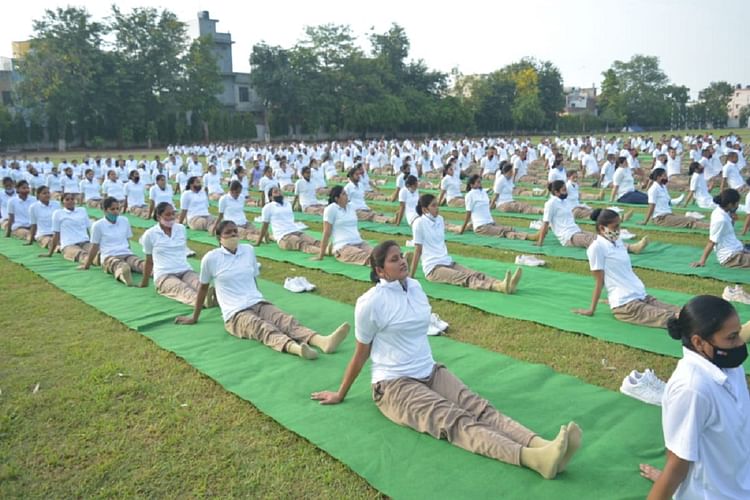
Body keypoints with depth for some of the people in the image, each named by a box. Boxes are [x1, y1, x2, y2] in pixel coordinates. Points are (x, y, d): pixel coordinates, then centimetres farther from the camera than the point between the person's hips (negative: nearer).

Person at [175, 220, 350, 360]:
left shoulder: (249, 250, 11)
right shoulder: (211, 258, -1)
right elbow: (203, 287, 10)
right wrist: (195, 317, 18)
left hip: (259, 303, 4)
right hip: (235, 313, -4)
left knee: (286, 320, -25)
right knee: (263, 327, -34)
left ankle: (323, 341, -51)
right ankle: (295, 348, -64)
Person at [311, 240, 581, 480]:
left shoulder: (414, 287, 6)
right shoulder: (371, 302, -13)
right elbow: (361, 353, -2)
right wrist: (340, 395, 5)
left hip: (431, 372, 7)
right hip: (394, 385, -6)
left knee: (479, 408, -19)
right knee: (455, 421, -27)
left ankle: (542, 445, -39)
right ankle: (531, 457, -47)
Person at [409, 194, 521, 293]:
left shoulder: (440, 219, 12)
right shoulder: (419, 223, -7)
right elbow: (418, 250, -7)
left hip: (448, 262, 7)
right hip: (433, 268, -7)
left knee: (476, 274, -20)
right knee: (465, 278, -31)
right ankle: (499, 287, -54)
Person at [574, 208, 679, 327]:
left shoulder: (618, 242, 13)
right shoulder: (597, 247, -11)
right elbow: (599, 281, -9)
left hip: (641, 295, 7)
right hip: (624, 304, -7)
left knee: (673, 310, -10)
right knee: (666, 317, -23)